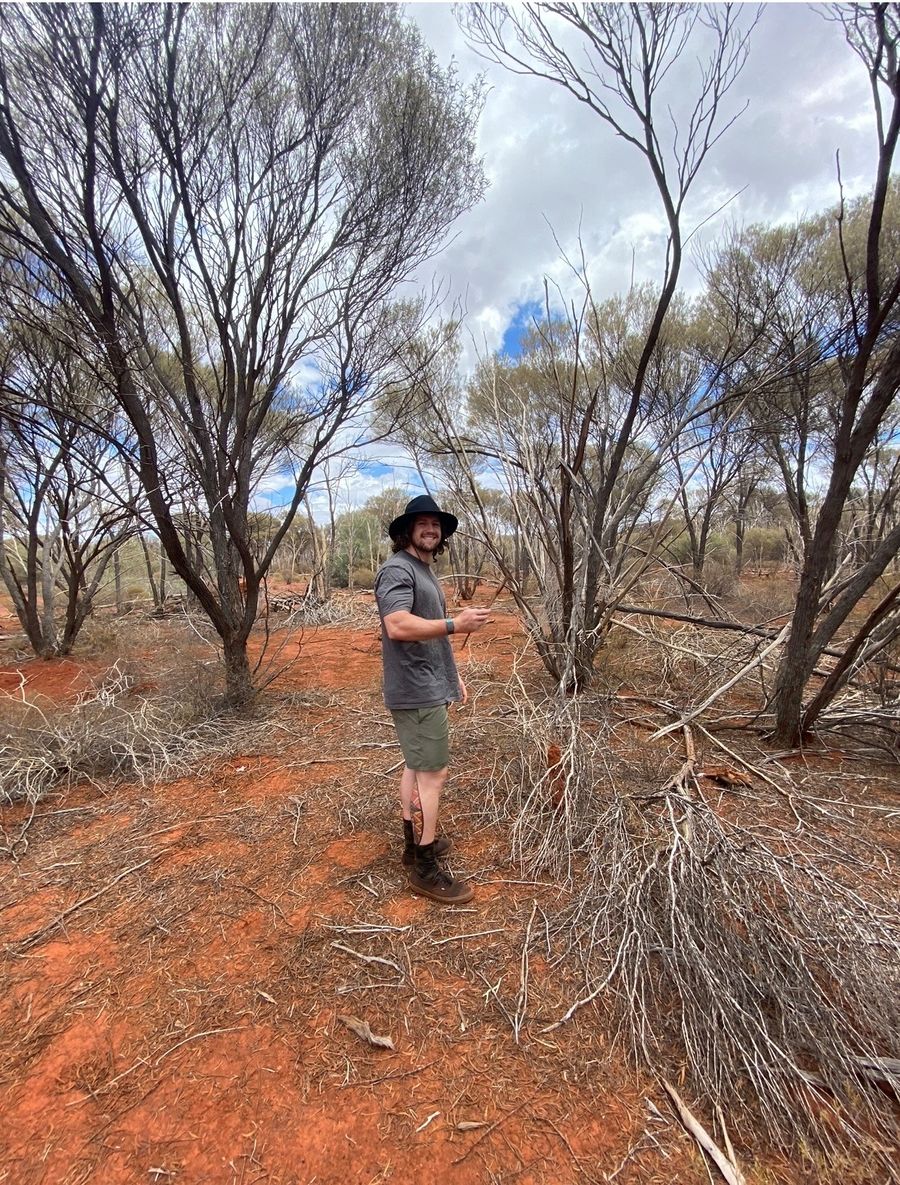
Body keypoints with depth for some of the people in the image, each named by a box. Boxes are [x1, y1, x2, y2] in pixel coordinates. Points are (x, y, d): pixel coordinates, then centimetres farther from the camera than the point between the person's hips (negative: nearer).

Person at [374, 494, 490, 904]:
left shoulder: (425, 572, 18)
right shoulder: (397, 569, -14)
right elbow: (398, 626, -29)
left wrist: (453, 674, 22)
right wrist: (456, 623, -29)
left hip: (428, 686, 10)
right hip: (417, 691, -10)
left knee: (415, 766, 18)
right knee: (433, 773, -4)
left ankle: (415, 842, 33)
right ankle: (425, 869, 9)